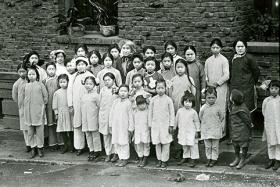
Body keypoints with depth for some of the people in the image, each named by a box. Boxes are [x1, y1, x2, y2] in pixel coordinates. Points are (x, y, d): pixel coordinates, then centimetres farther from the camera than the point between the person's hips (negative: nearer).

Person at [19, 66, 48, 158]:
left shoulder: (40, 85, 0)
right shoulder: (25, 86, 7)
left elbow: (45, 96, 2)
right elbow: (22, 98, 13)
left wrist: (43, 106, 1)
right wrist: (22, 107, 9)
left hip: (39, 111, -3)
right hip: (28, 111, 3)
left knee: (39, 130, 0)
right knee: (30, 131, 6)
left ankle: (40, 147, 9)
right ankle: (33, 148, 14)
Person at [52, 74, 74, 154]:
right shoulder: (57, 93, 3)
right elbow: (55, 104, 7)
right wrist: (56, 113, 5)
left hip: (69, 112, -1)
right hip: (61, 113, 2)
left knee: (70, 130, 3)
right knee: (62, 131, 4)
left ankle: (71, 145, 16)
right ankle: (66, 145, 16)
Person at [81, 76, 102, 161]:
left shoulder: (95, 95, -8)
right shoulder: (84, 96, 9)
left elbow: (100, 106, -5)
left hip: (93, 119, -6)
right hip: (85, 119, 6)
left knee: (95, 134, 2)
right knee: (88, 135, 10)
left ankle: (97, 151, 10)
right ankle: (91, 150, 19)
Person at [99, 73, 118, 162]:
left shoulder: (117, 90, -4)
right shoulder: (103, 90, 8)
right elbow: (100, 102, 13)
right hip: (104, 115, 4)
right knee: (106, 135, 7)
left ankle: (115, 153, 10)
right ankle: (108, 153, 15)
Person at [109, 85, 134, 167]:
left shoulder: (128, 103, -5)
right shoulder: (115, 102, 5)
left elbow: (130, 116, -4)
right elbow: (111, 113, 11)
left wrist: (130, 128, -4)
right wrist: (110, 125, 10)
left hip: (124, 126, -4)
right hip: (115, 126, 4)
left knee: (124, 143, 2)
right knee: (116, 143, 7)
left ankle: (125, 159, 13)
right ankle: (121, 158, 19)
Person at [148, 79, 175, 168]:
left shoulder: (168, 100, -5)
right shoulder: (153, 100, 1)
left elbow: (172, 113, -1)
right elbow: (150, 112, 8)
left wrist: (171, 125, -3)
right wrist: (150, 124, 7)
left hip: (165, 125, -2)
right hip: (155, 125, 2)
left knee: (165, 143, 1)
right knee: (157, 143, 7)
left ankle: (164, 160, 12)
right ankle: (159, 159, 20)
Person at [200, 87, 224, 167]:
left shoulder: (217, 107, -7)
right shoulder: (203, 108, -5)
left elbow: (222, 116, 7)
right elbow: (200, 117, 9)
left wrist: (217, 123, 8)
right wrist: (205, 123, 7)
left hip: (215, 130, -1)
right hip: (206, 130, 1)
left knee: (215, 146, 6)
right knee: (207, 146, 9)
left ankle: (214, 159, 15)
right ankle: (209, 158, 19)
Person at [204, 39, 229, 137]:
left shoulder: (224, 60, -3)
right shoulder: (208, 61, 11)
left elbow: (226, 75, -7)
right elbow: (205, 74, 15)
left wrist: (217, 83, -10)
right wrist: (207, 82, -1)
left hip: (220, 88, -4)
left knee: (221, 110, -4)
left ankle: (221, 131, 1)